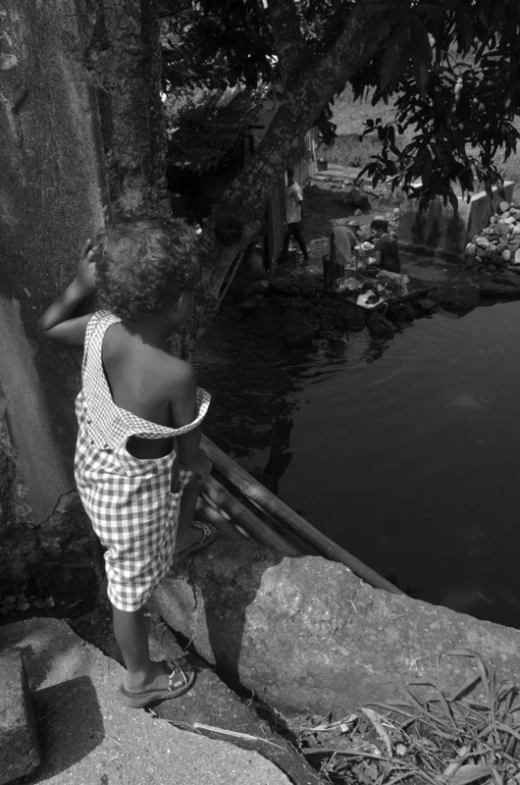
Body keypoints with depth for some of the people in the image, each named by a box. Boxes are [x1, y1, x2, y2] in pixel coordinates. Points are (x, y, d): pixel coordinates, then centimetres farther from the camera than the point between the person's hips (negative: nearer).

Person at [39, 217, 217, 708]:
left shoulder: (100, 330, -18)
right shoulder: (176, 374, -34)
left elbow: (48, 327, 4)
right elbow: (188, 450, -17)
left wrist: (79, 285, 4)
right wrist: (196, 464, 4)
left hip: (93, 460, 7)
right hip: (135, 488, -7)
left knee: (194, 469, 31)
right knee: (131, 585, 15)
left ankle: (183, 537, 59)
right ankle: (140, 680, 42)